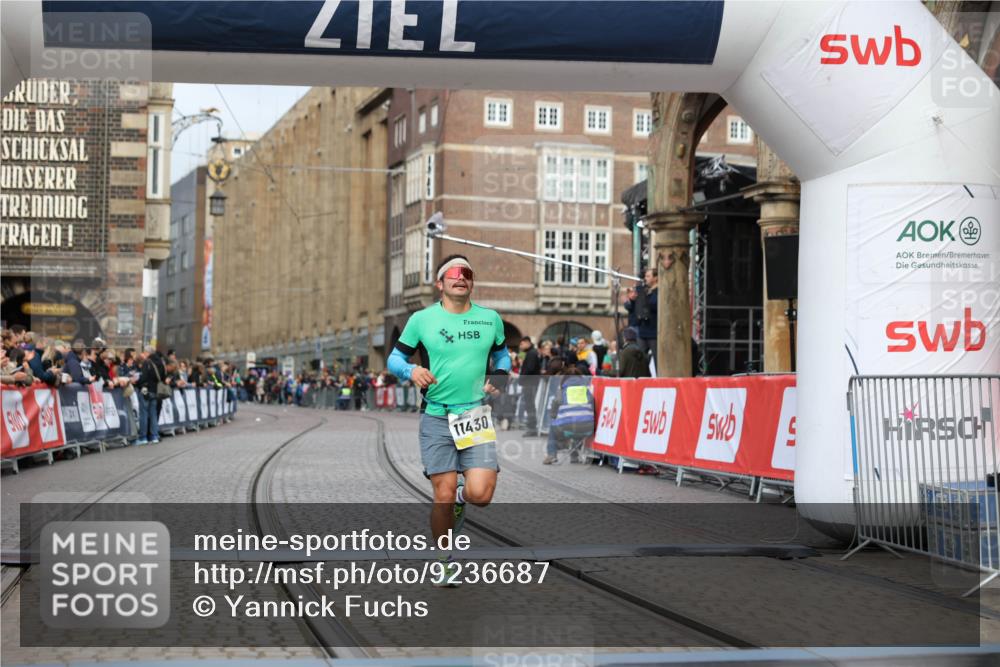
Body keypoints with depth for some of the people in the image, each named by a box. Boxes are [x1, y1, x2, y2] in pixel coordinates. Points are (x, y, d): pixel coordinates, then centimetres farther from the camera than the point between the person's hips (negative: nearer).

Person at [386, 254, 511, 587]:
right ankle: (447, 561, 18)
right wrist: (412, 370, -15)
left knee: (480, 494, -14)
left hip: (476, 415, 1)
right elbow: (394, 358, 7)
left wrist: (499, 379, 4)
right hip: (436, 418, -1)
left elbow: (501, 353, 24)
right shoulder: (422, 319, 1)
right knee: (444, 495, -3)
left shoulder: (490, 319, 8)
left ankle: (462, 497, 24)